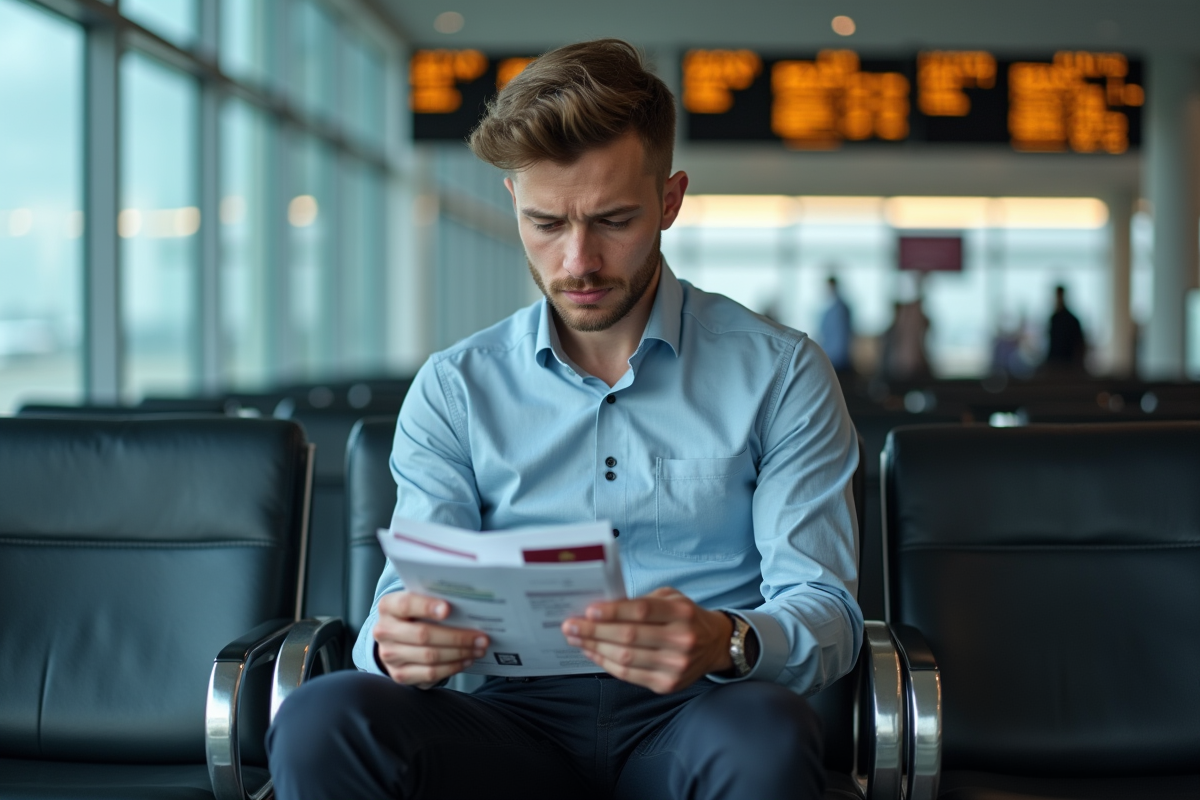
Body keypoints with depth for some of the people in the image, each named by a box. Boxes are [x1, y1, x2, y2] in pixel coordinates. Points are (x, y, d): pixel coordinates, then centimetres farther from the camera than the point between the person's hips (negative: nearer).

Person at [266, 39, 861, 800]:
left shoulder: (780, 374, 6)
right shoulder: (454, 388, 12)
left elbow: (825, 609, -1)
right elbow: (411, 590, 5)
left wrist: (725, 643, -26)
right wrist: (396, 644, -22)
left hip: (691, 720, -1)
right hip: (519, 719, 2)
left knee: (765, 732, -37)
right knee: (320, 721, -28)